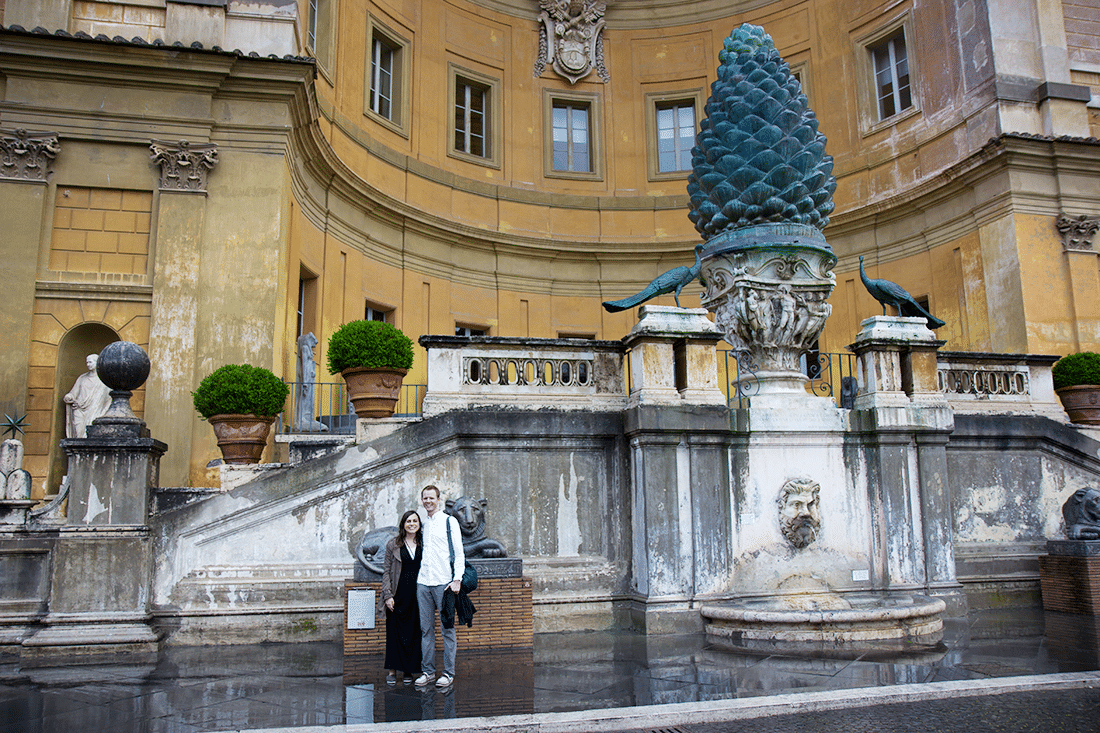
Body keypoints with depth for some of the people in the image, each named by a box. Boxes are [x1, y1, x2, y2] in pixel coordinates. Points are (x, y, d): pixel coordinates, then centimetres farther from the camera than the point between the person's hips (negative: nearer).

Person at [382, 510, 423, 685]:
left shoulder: (424, 544, 7)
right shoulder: (393, 545, 3)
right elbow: (386, 571, 2)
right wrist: (388, 595, -7)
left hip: (417, 595, 2)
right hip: (398, 596, -1)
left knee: (414, 633, 4)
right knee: (395, 632, 0)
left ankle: (408, 670, 14)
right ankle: (393, 670, 9)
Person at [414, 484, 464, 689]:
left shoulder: (449, 521, 2)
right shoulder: (422, 524, 15)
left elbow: (459, 553, -2)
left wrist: (457, 579, -10)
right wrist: (416, 576, 11)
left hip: (444, 582, -4)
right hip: (423, 583, 4)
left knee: (447, 628, -1)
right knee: (426, 628, 6)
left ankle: (448, 672, 6)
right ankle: (427, 670, 15)